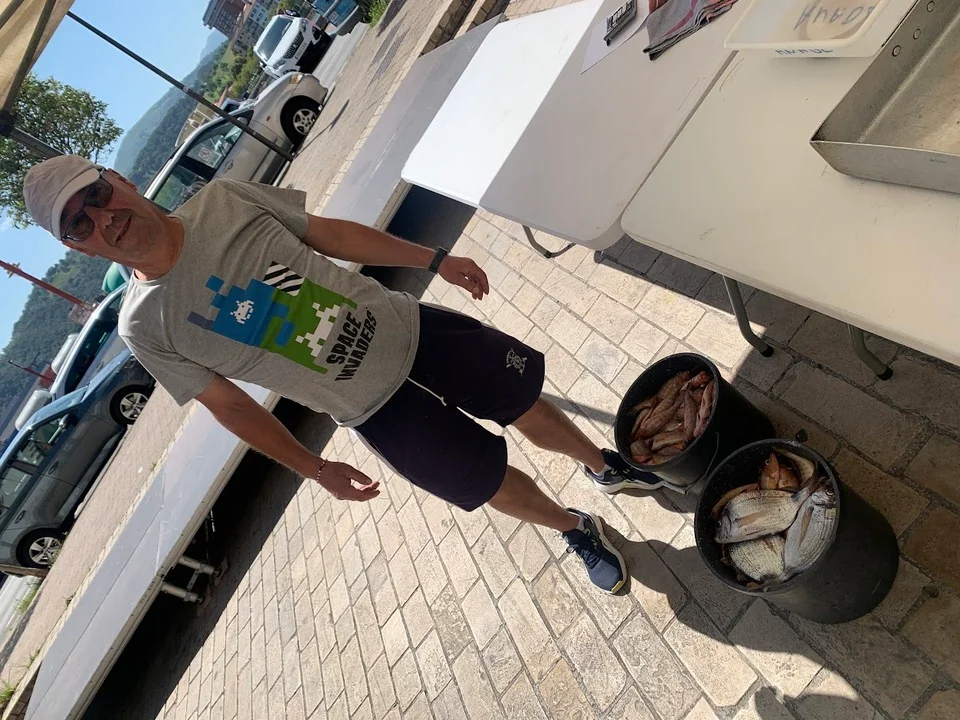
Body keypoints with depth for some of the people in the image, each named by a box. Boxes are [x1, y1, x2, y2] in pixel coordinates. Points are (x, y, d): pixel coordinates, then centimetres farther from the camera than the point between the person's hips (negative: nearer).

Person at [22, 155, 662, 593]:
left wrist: (433, 260, 2)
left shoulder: (222, 198, -6)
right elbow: (230, 404, -3)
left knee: (528, 404, 14)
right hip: (379, 409, -2)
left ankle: (606, 465, 47)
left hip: (406, 326, 2)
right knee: (490, 483, 9)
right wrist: (315, 469, -2)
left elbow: (328, 232, 1)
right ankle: (576, 528, 43)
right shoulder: (144, 327, -9)